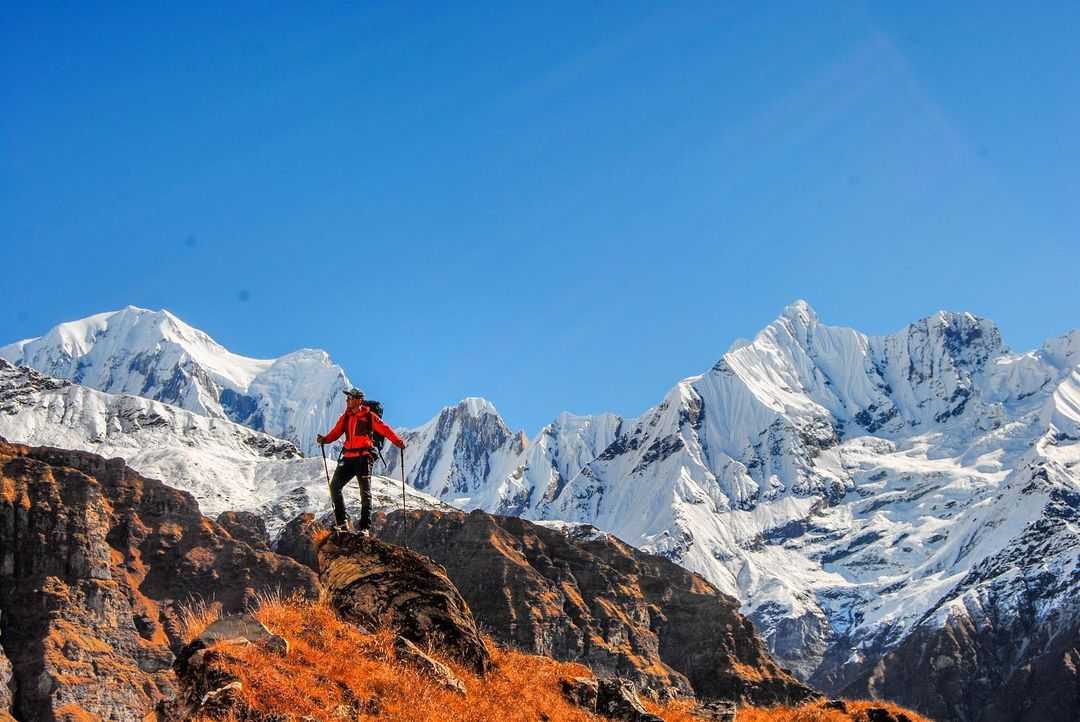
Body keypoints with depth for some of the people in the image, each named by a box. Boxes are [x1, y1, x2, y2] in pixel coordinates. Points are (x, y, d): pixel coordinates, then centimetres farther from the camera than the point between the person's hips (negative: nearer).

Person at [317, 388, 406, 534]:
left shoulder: (369, 416, -3)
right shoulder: (345, 417, 13)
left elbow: (384, 429, -9)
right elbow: (336, 432, 9)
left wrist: (398, 442, -21)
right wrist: (325, 439, -11)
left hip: (364, 457, -6)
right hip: (348, 457, 6)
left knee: (365, 493, -3)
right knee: (335, 486, 0)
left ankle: (365, 528, -1)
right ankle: (341, 521, 9)